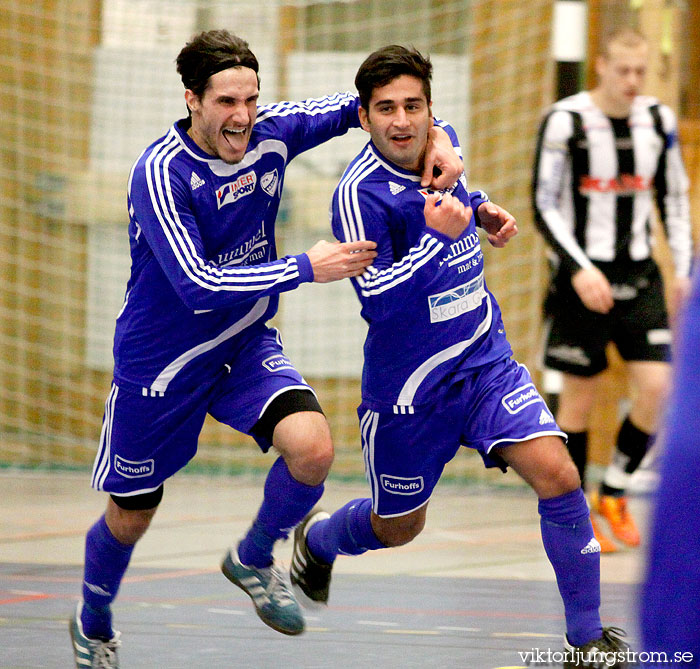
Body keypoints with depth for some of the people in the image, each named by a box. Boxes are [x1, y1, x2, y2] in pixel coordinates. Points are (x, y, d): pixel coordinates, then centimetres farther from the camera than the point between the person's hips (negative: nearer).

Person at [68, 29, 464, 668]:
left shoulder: (270, 132, -12)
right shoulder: (160, 173, -27)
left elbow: (359, 106, 1)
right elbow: (197, 286, -34)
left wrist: (433, 135, -17)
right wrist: (306, 268, -33)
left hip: (246, 344, 4)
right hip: (160, 362, -4)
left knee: (313, 448, -23)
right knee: (130, 518, 11)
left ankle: (253, 558, 8)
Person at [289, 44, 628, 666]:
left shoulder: (442, 138, -2)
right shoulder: (360, 194, -22)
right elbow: (376, 302, -27)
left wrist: (482, 210, 4)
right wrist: (438, 236, -34)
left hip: (485, 359, 4)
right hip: (409, 383, -4)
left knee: (558, 475, -16)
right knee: (398, 527, 15)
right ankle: (316, 539, 51)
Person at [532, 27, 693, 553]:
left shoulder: (658, 121, 5)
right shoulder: (565, 121, -9)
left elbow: (674, 199, 15)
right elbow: (545, 207, -9)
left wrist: (685, 270, 6)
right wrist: (579, 269, -20)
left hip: (639, 275, 4)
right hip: (583, 277, -4)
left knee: (659, 385, -9)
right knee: (580, 394, 1)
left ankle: (614, 492, 11)